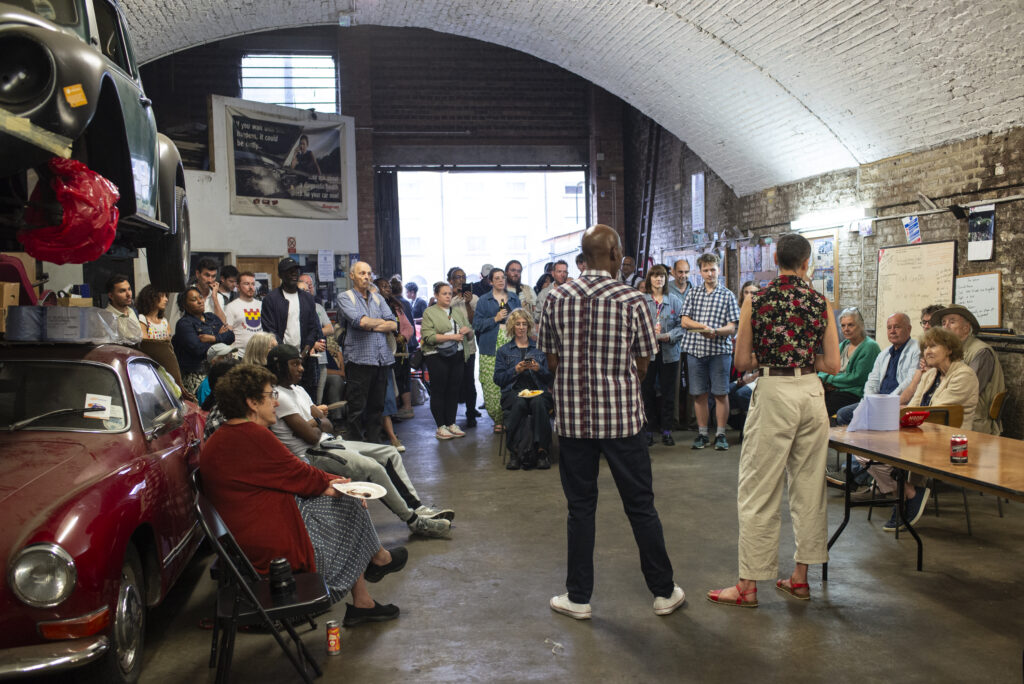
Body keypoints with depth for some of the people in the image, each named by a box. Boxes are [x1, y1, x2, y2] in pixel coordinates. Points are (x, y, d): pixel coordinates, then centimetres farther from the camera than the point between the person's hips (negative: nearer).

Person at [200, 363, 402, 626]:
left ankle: (362, 604, 18)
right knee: (347, 503, 4)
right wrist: (329, 481, 7)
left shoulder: (219, 438, 11)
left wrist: (324, 484, 4)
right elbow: (297, 475, -13)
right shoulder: (251, 436, -23)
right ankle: (378, 559, 32)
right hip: (272, 547, -10)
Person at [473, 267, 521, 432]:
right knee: (492, 385, -8)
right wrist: (495, 319, -8)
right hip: (491, 347, -2)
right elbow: (477, 324, 3)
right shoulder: (484, 300, 8)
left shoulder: (514, 298, 16)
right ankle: (497, 420, 1)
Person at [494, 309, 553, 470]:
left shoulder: (538, 348, 20)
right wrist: (515, 370, -6)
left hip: (537, 391, 0)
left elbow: (549, 377, 14)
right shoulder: (503, 350, 19)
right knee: (520, 404, -36)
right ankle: (516, 451, -35)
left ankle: (542, 450, -35)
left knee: (538, 403, -35)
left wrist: (539, 369, -6)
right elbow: (498, 379, 8)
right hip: (513, 392, 0)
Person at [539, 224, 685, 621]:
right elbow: (643, 364, -1)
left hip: (572, 415, 2)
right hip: (622, 414, -1)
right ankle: (664, 592, 23)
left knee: (580, 507, 11)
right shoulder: (632, 300, -8)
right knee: (640, 505, 10)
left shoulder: (556, 299, -2)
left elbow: (551, 360, 4)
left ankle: (578, 598, 18)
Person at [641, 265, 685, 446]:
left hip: (669, 352, 1)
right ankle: (649, 430, 14)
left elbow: (682, 324, 1)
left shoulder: (675, 301, 5)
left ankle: (666, 430, 15)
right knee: (648, 391, 4)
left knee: (668, 391, 5)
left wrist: (669, 336, -14)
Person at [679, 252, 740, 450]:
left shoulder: (727, 295, 5)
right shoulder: (694, 294, 13)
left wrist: (715, 331, -21)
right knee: (698, 394, 6)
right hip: (695, 349, 2)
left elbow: (732, 327, -2)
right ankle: (702, 433, 17)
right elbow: (685, 321, 6)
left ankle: (720, 434, 10)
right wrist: (701, 326, -13)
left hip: (719, 349, -2)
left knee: (721, 393, 0)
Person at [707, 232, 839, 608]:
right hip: (812, 393, 4)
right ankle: (800, 577, 22)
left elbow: (742, 361, -1)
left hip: (774, 393, -3)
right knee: (809, 485, 13)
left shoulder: (756, 301, -3)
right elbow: (833, 364, 3)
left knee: (759, 490, 2)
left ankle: (748, 585, 7)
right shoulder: (820, 302, 3)